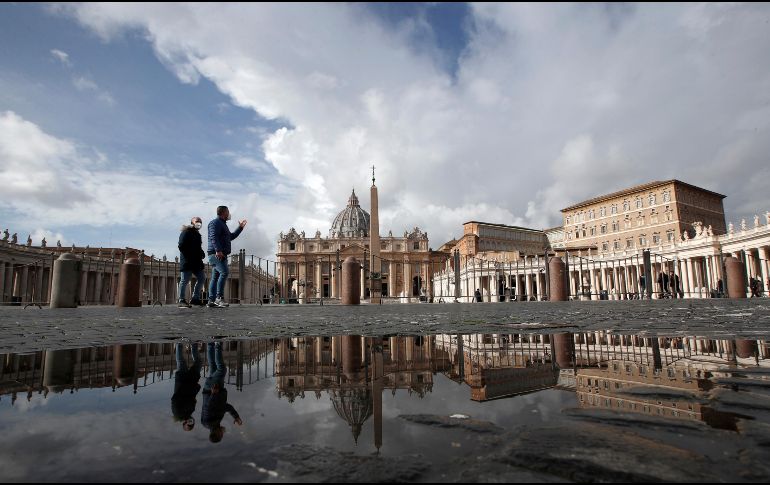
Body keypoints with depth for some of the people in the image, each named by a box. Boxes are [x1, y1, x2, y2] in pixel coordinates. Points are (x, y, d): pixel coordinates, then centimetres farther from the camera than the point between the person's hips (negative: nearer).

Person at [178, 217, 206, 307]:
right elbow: (181, 246, -16)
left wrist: (202, 254, 9)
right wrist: (188, 256, -19)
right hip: (187, 261, -9)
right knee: (185, 280, -6)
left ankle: (195, 298, 17)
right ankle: (181, 300, -1)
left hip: (196, 262, 9)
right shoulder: (186, 232, -6)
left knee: (201, 279, 9)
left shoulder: (197, 234, 21)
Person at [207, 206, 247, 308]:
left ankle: (211, 300, 8)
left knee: (215, 277, 8)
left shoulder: (222, 224, 27)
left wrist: (240, 227, 35)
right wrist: (218, 250, -28)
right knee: (224, 272, -22)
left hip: (221, 254, 11)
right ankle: (219, 297, -24)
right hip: (216, 254, -11)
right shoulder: (215, 222, -5)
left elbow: (231, 237, 37)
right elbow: (213, 237, -18)